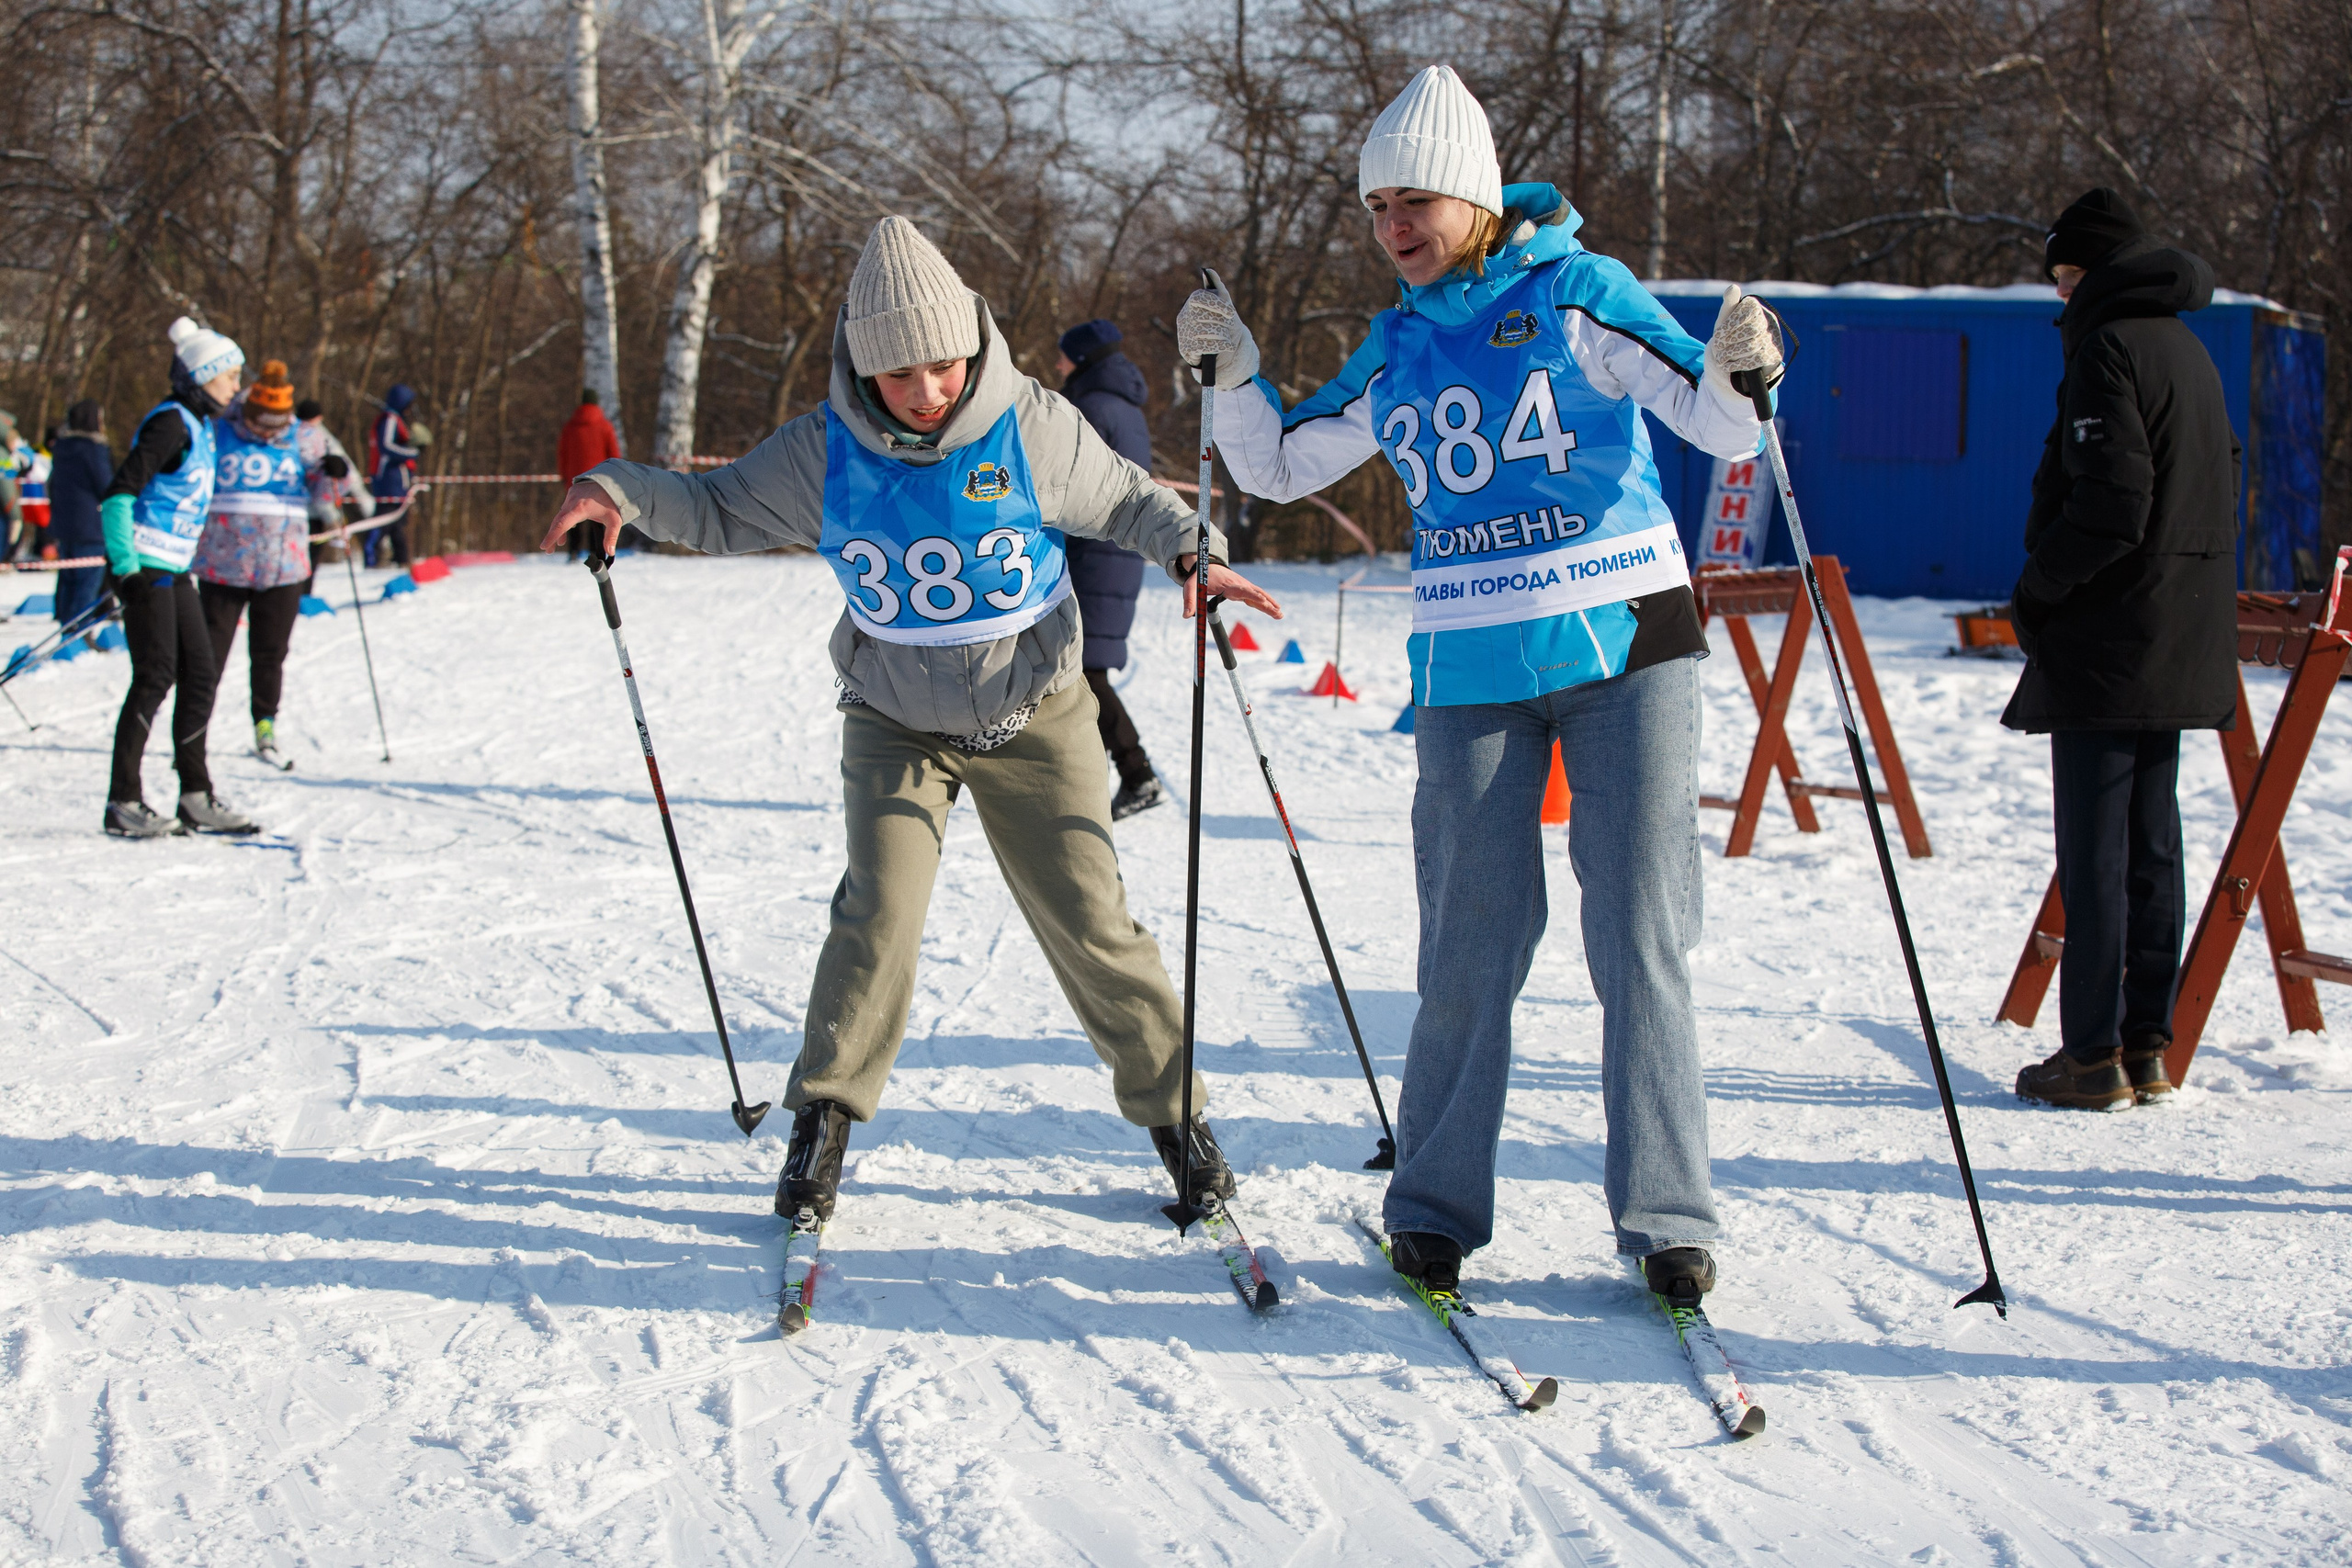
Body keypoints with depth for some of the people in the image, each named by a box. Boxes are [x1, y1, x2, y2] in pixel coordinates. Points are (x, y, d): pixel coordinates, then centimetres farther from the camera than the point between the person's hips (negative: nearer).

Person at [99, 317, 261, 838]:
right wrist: (126, 569, -23)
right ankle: (122, 803, -5)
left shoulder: (199, 425, 14)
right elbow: (119, 493, -20)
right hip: (145, 565, -9)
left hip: (173, 570, 9)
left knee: (201, 675, 7)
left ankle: (197, 798, 12)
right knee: (156, 677, -9)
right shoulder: (171, 423, -14)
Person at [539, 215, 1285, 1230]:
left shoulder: (1032, 429, -16)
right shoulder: (825, 452, -14)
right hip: (897, 721, 1)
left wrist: (1192, 550, -17)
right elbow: (722, 508, 1)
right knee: (881, 907, -15)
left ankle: (1174, 1111, 14)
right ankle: (824, 1119, 1)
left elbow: (1121, 500, 0)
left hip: (1033, 717, 0)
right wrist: (621, 492, -16)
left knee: (1089, 919, -1)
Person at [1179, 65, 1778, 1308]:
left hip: (1621, 649, -3)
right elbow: (1279, 469, 18)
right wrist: (1233, 375, 2)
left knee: (1643, 939, -4)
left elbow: (1716, 426, -8)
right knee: (1471, 949, 3)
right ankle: (1435, 1205, 15)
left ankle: (1665, 1217, 3)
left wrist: (1738, 374, -29)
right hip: (1471, 672, 3)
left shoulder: (1576, 295, -3)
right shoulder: (1396, 349, 10)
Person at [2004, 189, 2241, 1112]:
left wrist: (2038, 587, -8)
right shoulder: (2189, 351, 16)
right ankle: (2147, 1049, 14)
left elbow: (2110, 505, -21)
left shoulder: (2109, 349, -12)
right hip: (2182, 647, 9)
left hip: (2108, 645, -9)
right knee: (2152, 846, 11)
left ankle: (2094, 1055, -4)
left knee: (2094, 853, -5)